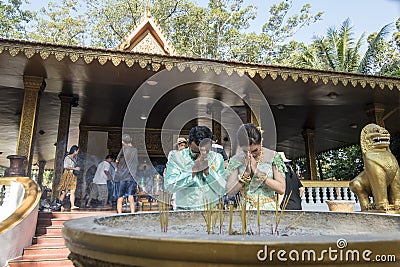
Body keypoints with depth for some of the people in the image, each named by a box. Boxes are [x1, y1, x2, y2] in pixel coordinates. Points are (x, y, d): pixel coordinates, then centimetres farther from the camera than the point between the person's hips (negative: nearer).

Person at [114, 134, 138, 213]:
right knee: (131, 198, 8)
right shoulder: (135, 150, 6)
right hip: (131, 177, 4)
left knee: (120, 199, 3)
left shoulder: (124, 149, -7)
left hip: (121, 177, -4)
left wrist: (116, 168, 17)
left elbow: (117, 161, -1)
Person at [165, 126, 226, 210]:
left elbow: (222, 191, -1)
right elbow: (169, 187, -14)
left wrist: (207, 170, -12)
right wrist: (193, 170, -17)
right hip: (185, 212, -2)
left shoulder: (217, 158, 5)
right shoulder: (176, 157, -1)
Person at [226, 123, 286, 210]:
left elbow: (281, 189, -8)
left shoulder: (273, 157, -2)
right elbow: (230, 192, -3)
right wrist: (246, 173, -14)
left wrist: (258, 172, -15)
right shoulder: (235, 160, 1)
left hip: (268, 209, -1)